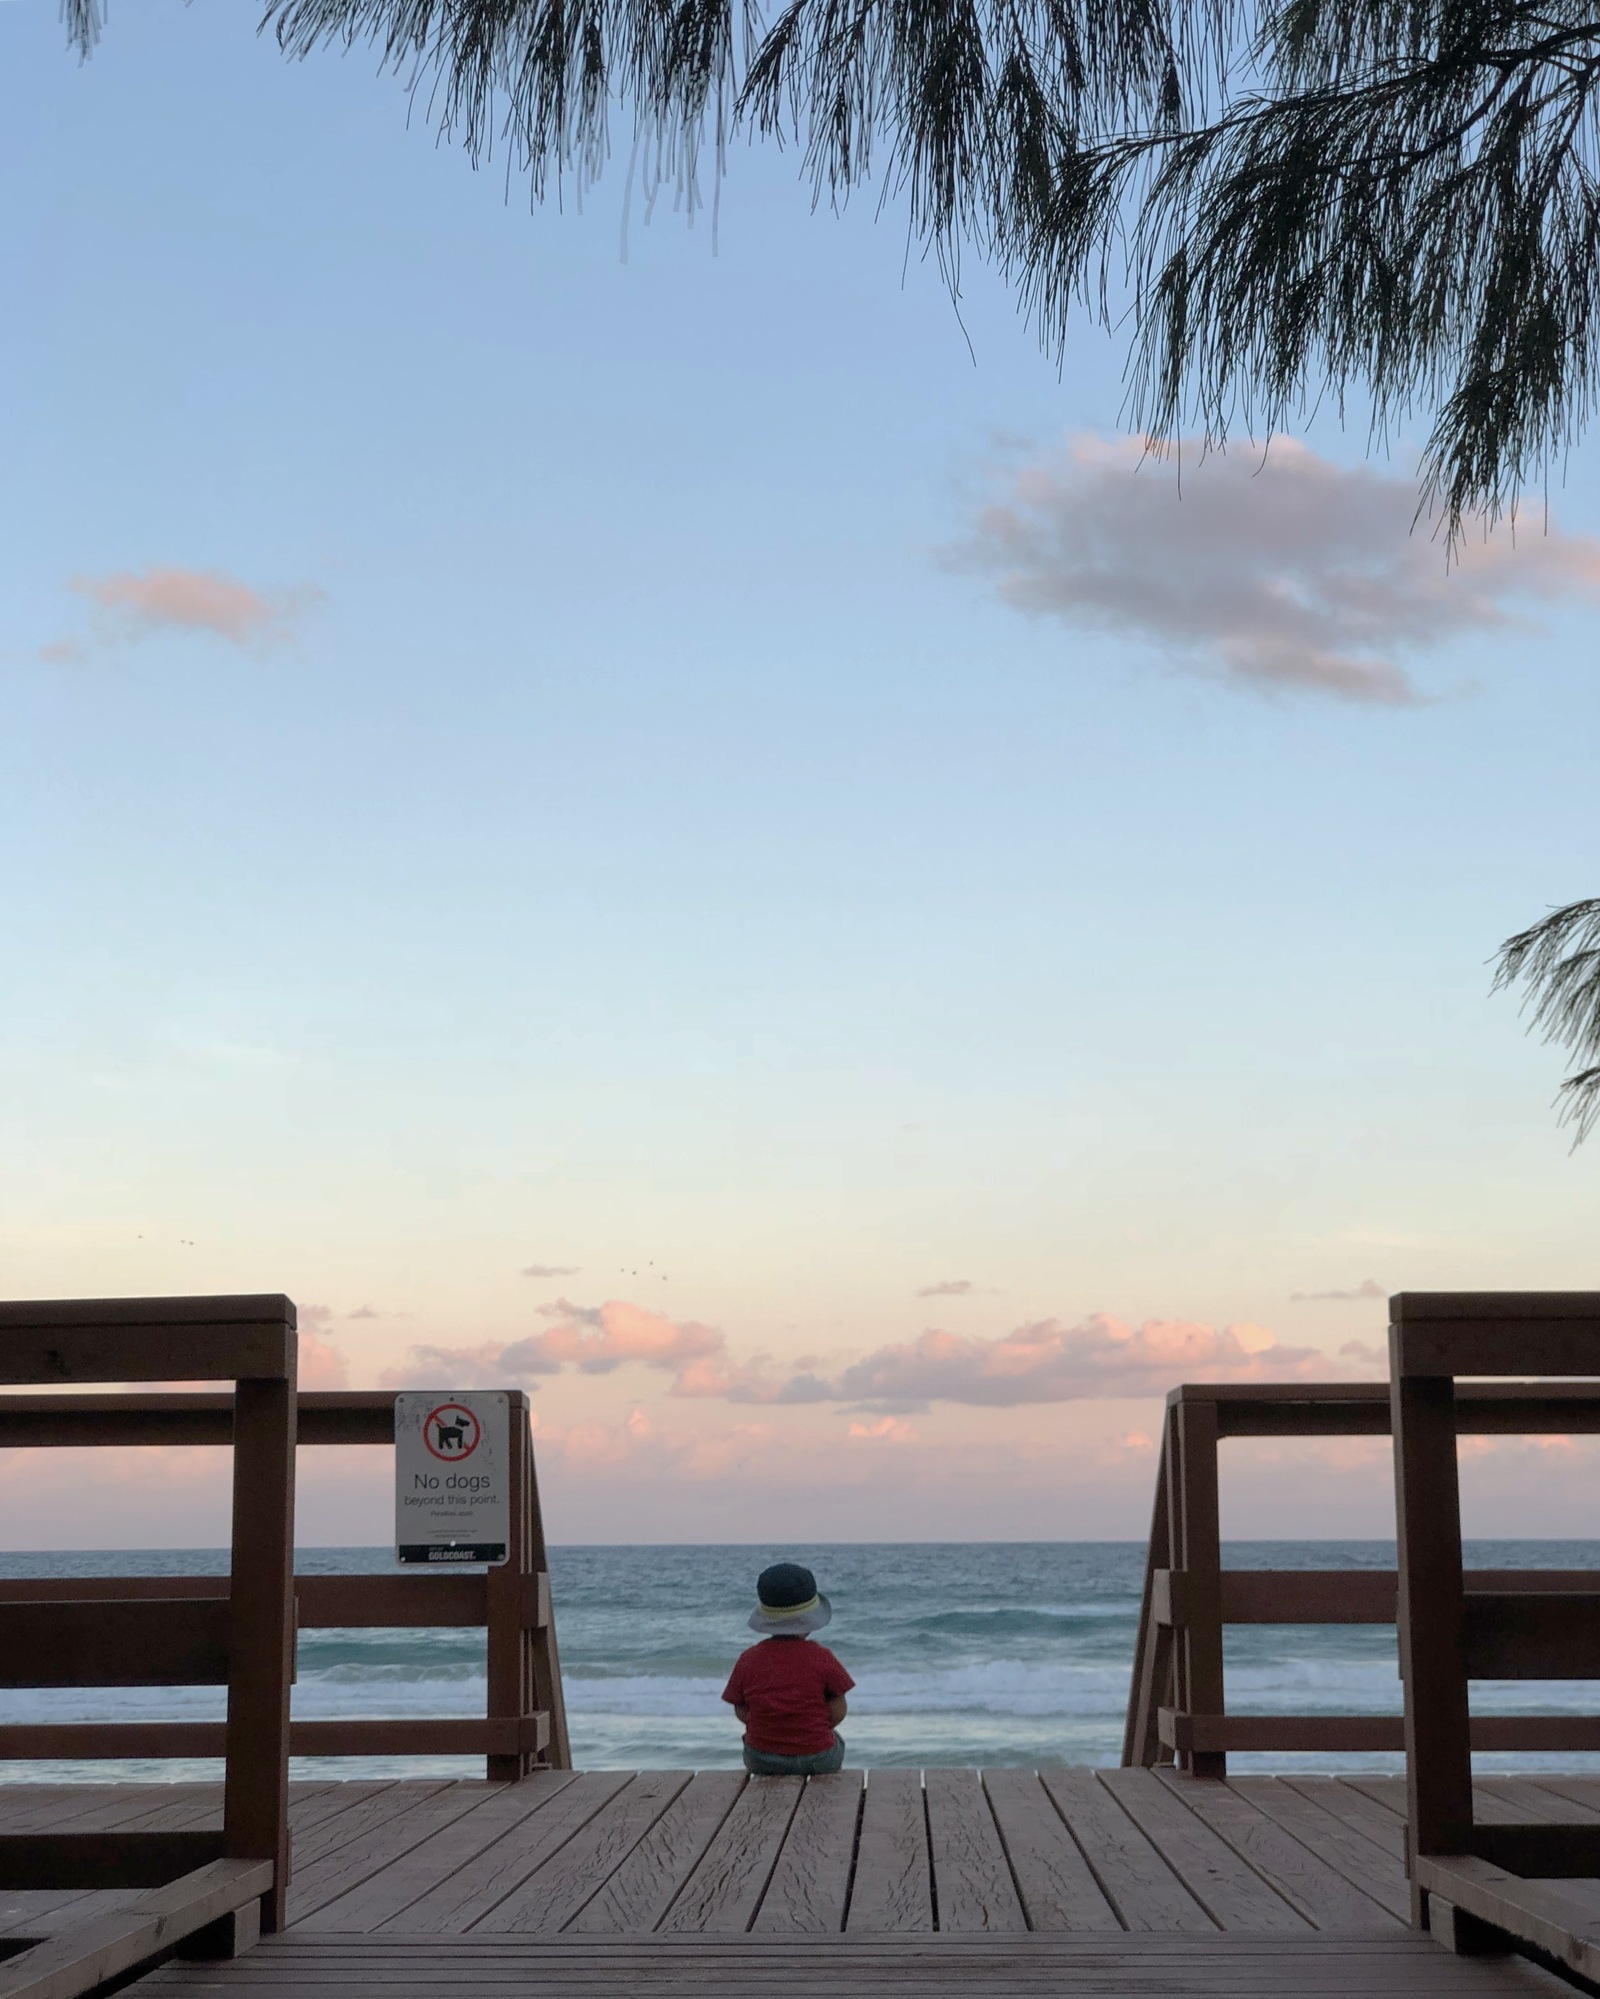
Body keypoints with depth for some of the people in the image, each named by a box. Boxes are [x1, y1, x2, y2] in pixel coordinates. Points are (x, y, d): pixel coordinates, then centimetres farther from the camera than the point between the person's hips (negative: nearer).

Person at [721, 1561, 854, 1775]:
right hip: (818, 1759, -1)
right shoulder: (821, 1658, -13)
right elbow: (838, 1713, -8)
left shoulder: (748, 1661, -9)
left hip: (761, 1762, 1)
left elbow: (742, 1713, -1)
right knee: (836, 1740, 33)